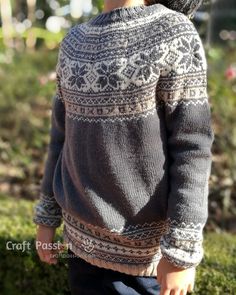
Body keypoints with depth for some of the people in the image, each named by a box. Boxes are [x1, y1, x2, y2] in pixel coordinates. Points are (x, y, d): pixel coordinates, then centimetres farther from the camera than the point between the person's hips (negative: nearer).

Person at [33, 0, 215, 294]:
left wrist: (182, 252, -18)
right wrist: (47, 217, 11)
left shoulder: (174, 35, -15)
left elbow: (192, 146, -16)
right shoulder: (74, 42, 3)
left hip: (145, 237, -5)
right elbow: (64, 135, 8)